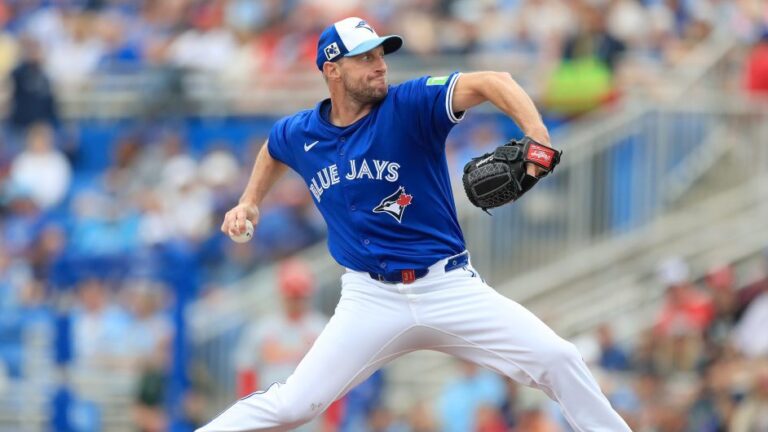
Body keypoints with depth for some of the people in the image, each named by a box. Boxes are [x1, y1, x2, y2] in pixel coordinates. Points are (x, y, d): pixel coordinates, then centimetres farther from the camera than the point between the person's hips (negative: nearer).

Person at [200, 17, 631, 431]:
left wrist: (537, 136, -44)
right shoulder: (300, 134, 2)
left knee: (558, 360, -12)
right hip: (371, 300, 1)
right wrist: (250, 202, 16)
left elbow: (490, 82, -27)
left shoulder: (409, 105, -11)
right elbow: (273, 151, 29)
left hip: (449, 287, -1)